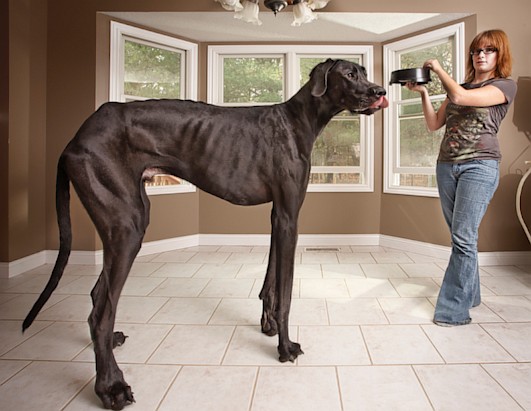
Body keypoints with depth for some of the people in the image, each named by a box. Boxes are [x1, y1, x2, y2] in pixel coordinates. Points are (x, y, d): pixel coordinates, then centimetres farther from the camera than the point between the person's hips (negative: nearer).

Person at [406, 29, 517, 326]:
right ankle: (470, 293, 22)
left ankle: (455, 309, -9)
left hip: (480, 165, -6)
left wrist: (438, 69, 0)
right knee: (460, 236, 9)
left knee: (463, 238, -13)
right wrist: (423, 92, 5)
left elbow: (461, 97, -15)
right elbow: (434, 124, 15)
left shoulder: (505, 86, 1)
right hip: (446, 165, 6)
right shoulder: (458, 87, 19)